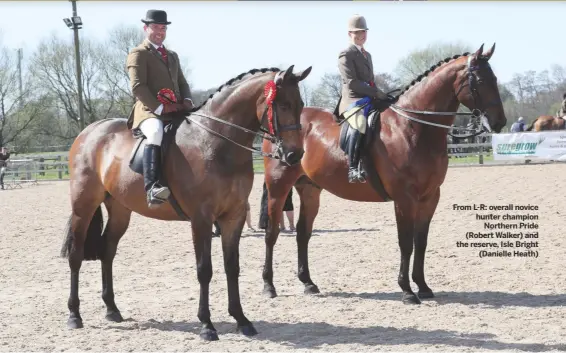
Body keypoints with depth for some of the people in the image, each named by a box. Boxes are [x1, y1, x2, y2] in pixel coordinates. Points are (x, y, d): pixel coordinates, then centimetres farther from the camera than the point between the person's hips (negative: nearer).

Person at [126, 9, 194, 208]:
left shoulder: (172, 55, 26)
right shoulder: (138, 54, 2)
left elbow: (182, 82, 25)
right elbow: (137, 87, -9)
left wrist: (187, 100, 2)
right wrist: (160, 108, -18)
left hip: (177, 111, 8)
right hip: (150, 110, -8)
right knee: (156, 132, -38)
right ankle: (152, 188, -48)